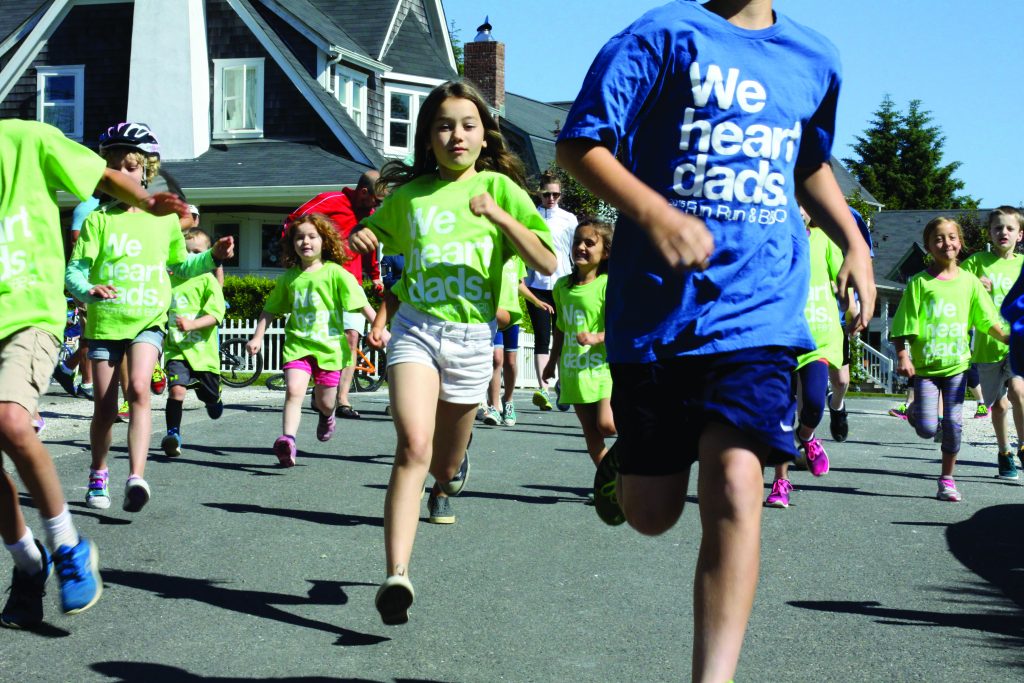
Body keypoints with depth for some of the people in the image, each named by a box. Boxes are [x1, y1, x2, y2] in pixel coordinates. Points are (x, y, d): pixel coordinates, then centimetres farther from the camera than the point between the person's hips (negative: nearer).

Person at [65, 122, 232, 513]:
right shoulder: (99, 221, 0)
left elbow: (181, 266, 20)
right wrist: (87, 290, -27)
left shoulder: (164, 219, 6)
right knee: (104, 406, 7)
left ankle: (136, 478, -29)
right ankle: (98, 479, 28)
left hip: (147, 321, 0)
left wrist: (213, 258, 3)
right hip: (104, 321, 1)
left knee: (138, 388, -24)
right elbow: (74, 271, -6)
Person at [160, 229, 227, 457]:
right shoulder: (170, 280, 7)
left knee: (211, 396, 16)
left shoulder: (208, 280, -5)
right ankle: (173, 434, -15)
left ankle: (214, 402, 53)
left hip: (203, 349, -1)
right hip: (176, 348, 1)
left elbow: (215, 314, -16)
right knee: (177, 388, -22)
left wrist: (192, 324, -31)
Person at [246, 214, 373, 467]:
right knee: (293, 390, -22)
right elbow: (270, 310, 17)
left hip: (329, 345, -1)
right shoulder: (289, 277, 6)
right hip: (297, 344, 2)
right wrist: (257, 337, 10)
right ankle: (288, 442, -30)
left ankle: (326, 415, 47)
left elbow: (362, 303, -9)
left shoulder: (335, 273, -5)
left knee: (325, 403, 10)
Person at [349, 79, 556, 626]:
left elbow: (547, 262, -4)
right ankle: (397, 576, -30)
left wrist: (500, 217, -16)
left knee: (444, 464, 15)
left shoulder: (498, 186, 3)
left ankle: (450, 473, 55)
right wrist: (360, 238, 2)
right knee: (413, 445, -23)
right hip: (415, 329, 0)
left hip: (472, 337, 1)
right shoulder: (408, 194, 8)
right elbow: (373, 235, 26)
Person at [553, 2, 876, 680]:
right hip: (659, 305, -2)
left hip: (760, 310, 2)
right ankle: (624, 461, 46)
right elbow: (579, 144, -9)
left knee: (734, 482, -18)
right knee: (650, 513, 8)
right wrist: (654, 212, -24)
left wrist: (854, 242, 17)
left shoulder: (815, 60, 14)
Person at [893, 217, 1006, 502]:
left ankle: (947, 479, 16)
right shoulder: (919, 282, -4)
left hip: (956, 363, 2)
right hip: (925, 365, -2)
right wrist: (903, 356, -15)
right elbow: (905, 326, -5)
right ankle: (915, 411, 29)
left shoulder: (969, 281, 4)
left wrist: (1009, 339, -9)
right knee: (927, 429, -7)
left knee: (953, 423, 1)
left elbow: (989, 320, 5)